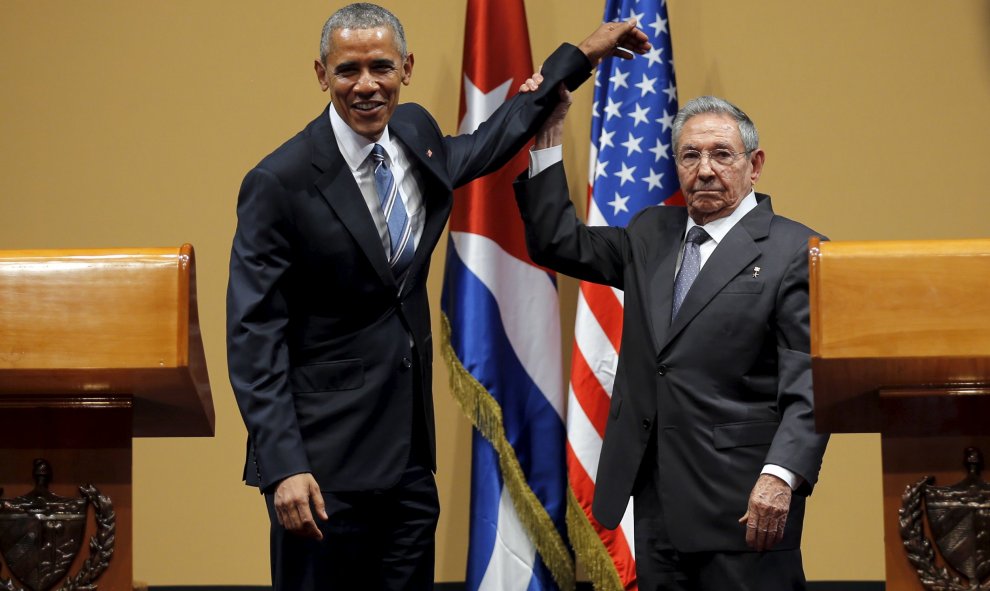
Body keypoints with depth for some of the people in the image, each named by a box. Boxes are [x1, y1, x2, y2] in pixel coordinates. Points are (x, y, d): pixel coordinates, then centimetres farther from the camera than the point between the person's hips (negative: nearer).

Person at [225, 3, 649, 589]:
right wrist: (284, 466, -21)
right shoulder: (281, 182, -13)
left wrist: (580, 56, 31)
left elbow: (486, 146, 29)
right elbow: (254, 337, -14)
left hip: (409, 451, 6)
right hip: (323, 461, -6)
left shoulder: (415, 134, 5)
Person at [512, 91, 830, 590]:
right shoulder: (651, 235, 15)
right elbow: (555, 242, 18)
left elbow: (810, 383, -11)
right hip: (655, 497, 6)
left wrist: (780, 476, -24)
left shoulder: (795, 251, -5)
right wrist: (548, 133, 11)